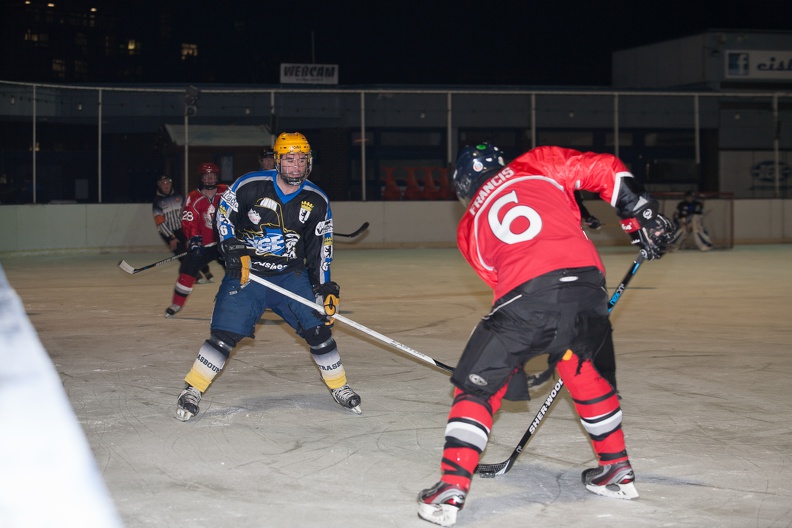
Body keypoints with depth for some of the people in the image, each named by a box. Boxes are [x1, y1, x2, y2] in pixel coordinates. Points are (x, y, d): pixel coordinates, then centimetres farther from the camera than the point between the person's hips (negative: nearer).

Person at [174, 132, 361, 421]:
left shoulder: (317, 201, -2)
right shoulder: (250, 186, -12)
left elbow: (320, 248, 5)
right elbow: (224, 214, 0)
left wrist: (324, 287, -2)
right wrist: (233, 251, -10)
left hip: (291, 275, 3)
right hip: (246, 272, -3)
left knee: (318, 327, -5)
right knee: (225, 334, -12)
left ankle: (339, 387, 14)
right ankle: (192, 390, 2)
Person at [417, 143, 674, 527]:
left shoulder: (469, 227, 26)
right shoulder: (537, 164, 24)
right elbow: (605, 170, 15)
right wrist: (644, 218, 20)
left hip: (526, 297, -2)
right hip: (587, 282, 2)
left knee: (477, 386, 12)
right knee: (581, 367, 29)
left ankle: (451, 489, 1)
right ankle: (617, 470, 35)